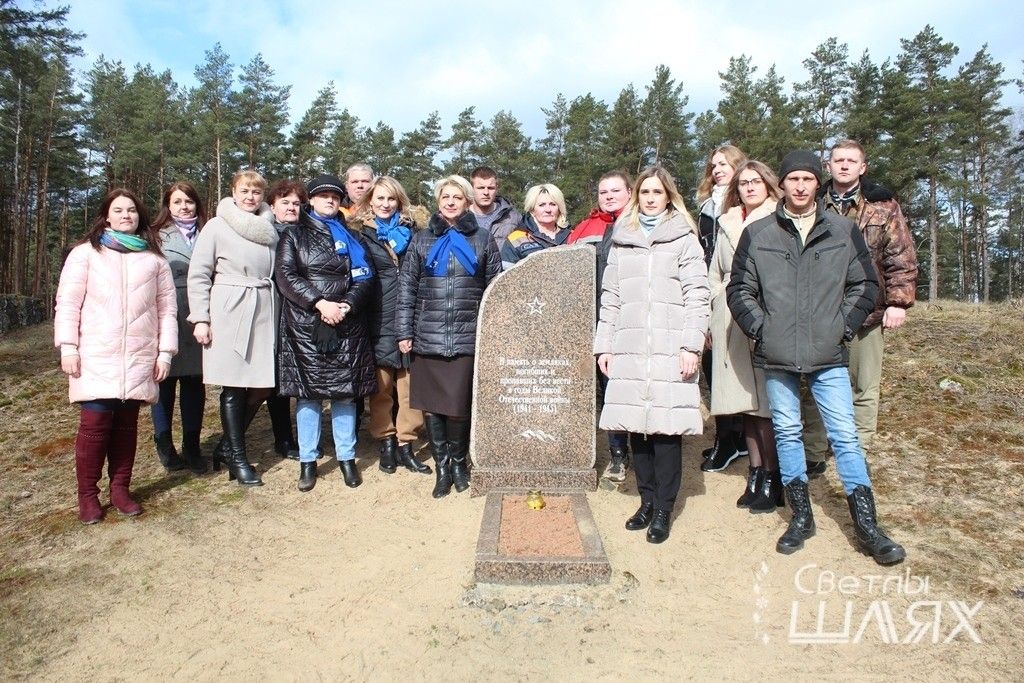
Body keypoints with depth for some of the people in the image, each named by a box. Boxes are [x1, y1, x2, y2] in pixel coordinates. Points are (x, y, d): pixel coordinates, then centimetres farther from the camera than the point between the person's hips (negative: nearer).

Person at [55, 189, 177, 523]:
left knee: (127, 424, 6)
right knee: (94, 424, -4)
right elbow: (68, 302, 2)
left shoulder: (154, 259, 11)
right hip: (95, 357, -2)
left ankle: (120, 489, 18)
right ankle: (87, 495, 9)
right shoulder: (86, 253, 6)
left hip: (139, 358, 2)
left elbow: (167, 308, 9)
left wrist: (165, 352, 3)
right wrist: (68, 347, -6)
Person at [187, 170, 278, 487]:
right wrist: (200, 318, -6)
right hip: (229, 310, -4)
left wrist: (277, 312, 9)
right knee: (234, 386, -1)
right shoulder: (217, 226, 1)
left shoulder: (270, 228, 12)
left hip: (264, 311, 4)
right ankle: (237, 457, 12)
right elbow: (198, 274, 0)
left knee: (262, 386, 3)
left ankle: (229, 444, 23)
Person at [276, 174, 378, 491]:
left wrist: (347, 305, -11)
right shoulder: (294, 235, 8)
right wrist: (321, 303, -16)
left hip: (348, 325, 2)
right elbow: (286, 276, -5)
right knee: (307, 391, 2)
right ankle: (307, 461, 13)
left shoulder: (350, 236, 16)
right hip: (305, 325, -2)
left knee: (345, 390, 4)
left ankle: (346, 457, 16)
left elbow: (366, 278, 6)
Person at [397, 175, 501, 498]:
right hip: (427, 335, 2)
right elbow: (407, 287, 7)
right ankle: (441, 465, 18)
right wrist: (405, 332, 1)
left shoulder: (482, 240, 9)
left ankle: (458, 461, 22)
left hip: (467, 336, -1)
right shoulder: (422, 240, 11)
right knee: (430, 403, 3)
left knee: (459, 404, -2)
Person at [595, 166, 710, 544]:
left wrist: (692, 345, -9)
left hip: (669, 350, -3)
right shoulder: (622, 240, 17)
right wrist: (603, 344, 11)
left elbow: (697, 296, 0)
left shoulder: (684, 239, 7)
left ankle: (664, 509, 7)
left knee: (666, 428, -5)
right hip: (628, 350, 3)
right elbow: (610, 297, 17)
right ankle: (647, 499, 19)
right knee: (636, 426, 4)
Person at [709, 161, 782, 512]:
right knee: (745, 402, 8)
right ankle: (755, 474, 18)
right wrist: (710, 321, 12)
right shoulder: (727, 224, 18)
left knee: (765, 402, -5)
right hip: (732, 322, 5)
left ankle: (771, 479, 7)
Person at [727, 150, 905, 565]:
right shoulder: (757, 234, 3)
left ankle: (867, 527, 12)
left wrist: (844, 327, -2)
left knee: (845, 436, 1)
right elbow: (739, 289, 5)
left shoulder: (844, 231, 4)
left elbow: (865, 285, 8)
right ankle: (801, 517, 23)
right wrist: (760, 329, -4)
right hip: (777, 357, 1)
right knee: (787, 434, 9)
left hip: (829, 357, 0)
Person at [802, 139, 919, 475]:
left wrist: (899, 301, -8)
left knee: (863, 388, 8)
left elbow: (901, 257, 0)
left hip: (867, 311, -1)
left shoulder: (882, 205, 3)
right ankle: (813, 453, 19)